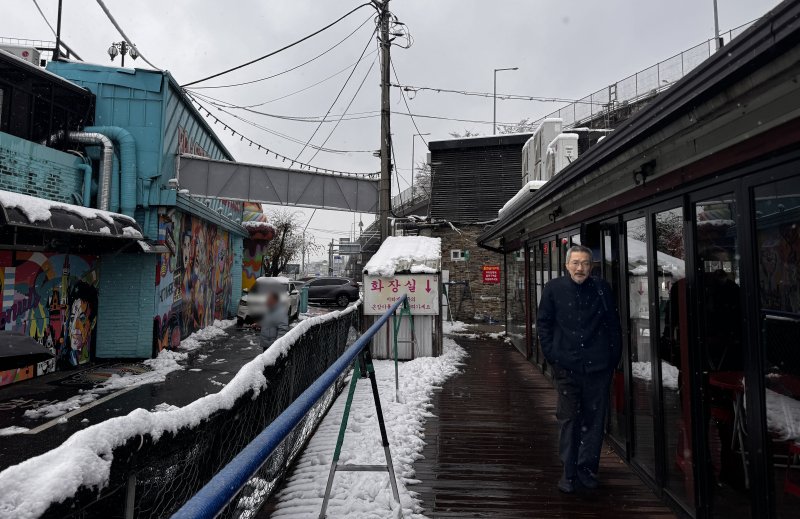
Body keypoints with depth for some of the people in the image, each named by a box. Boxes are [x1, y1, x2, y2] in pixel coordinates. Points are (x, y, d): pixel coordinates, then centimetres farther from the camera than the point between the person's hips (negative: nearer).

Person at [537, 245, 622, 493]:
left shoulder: (602, 289, 3)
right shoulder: (553, 289, 1)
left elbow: (613, 325, 9)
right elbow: (543, 323, 5)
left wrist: (613, 356, 4)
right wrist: (552, 354, -1)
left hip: (598, 367, 1)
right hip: (566, 367, -1)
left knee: (595, 419, 9)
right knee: (569, 419, 5)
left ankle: (587, 467, 25)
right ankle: (569, 471, 17)